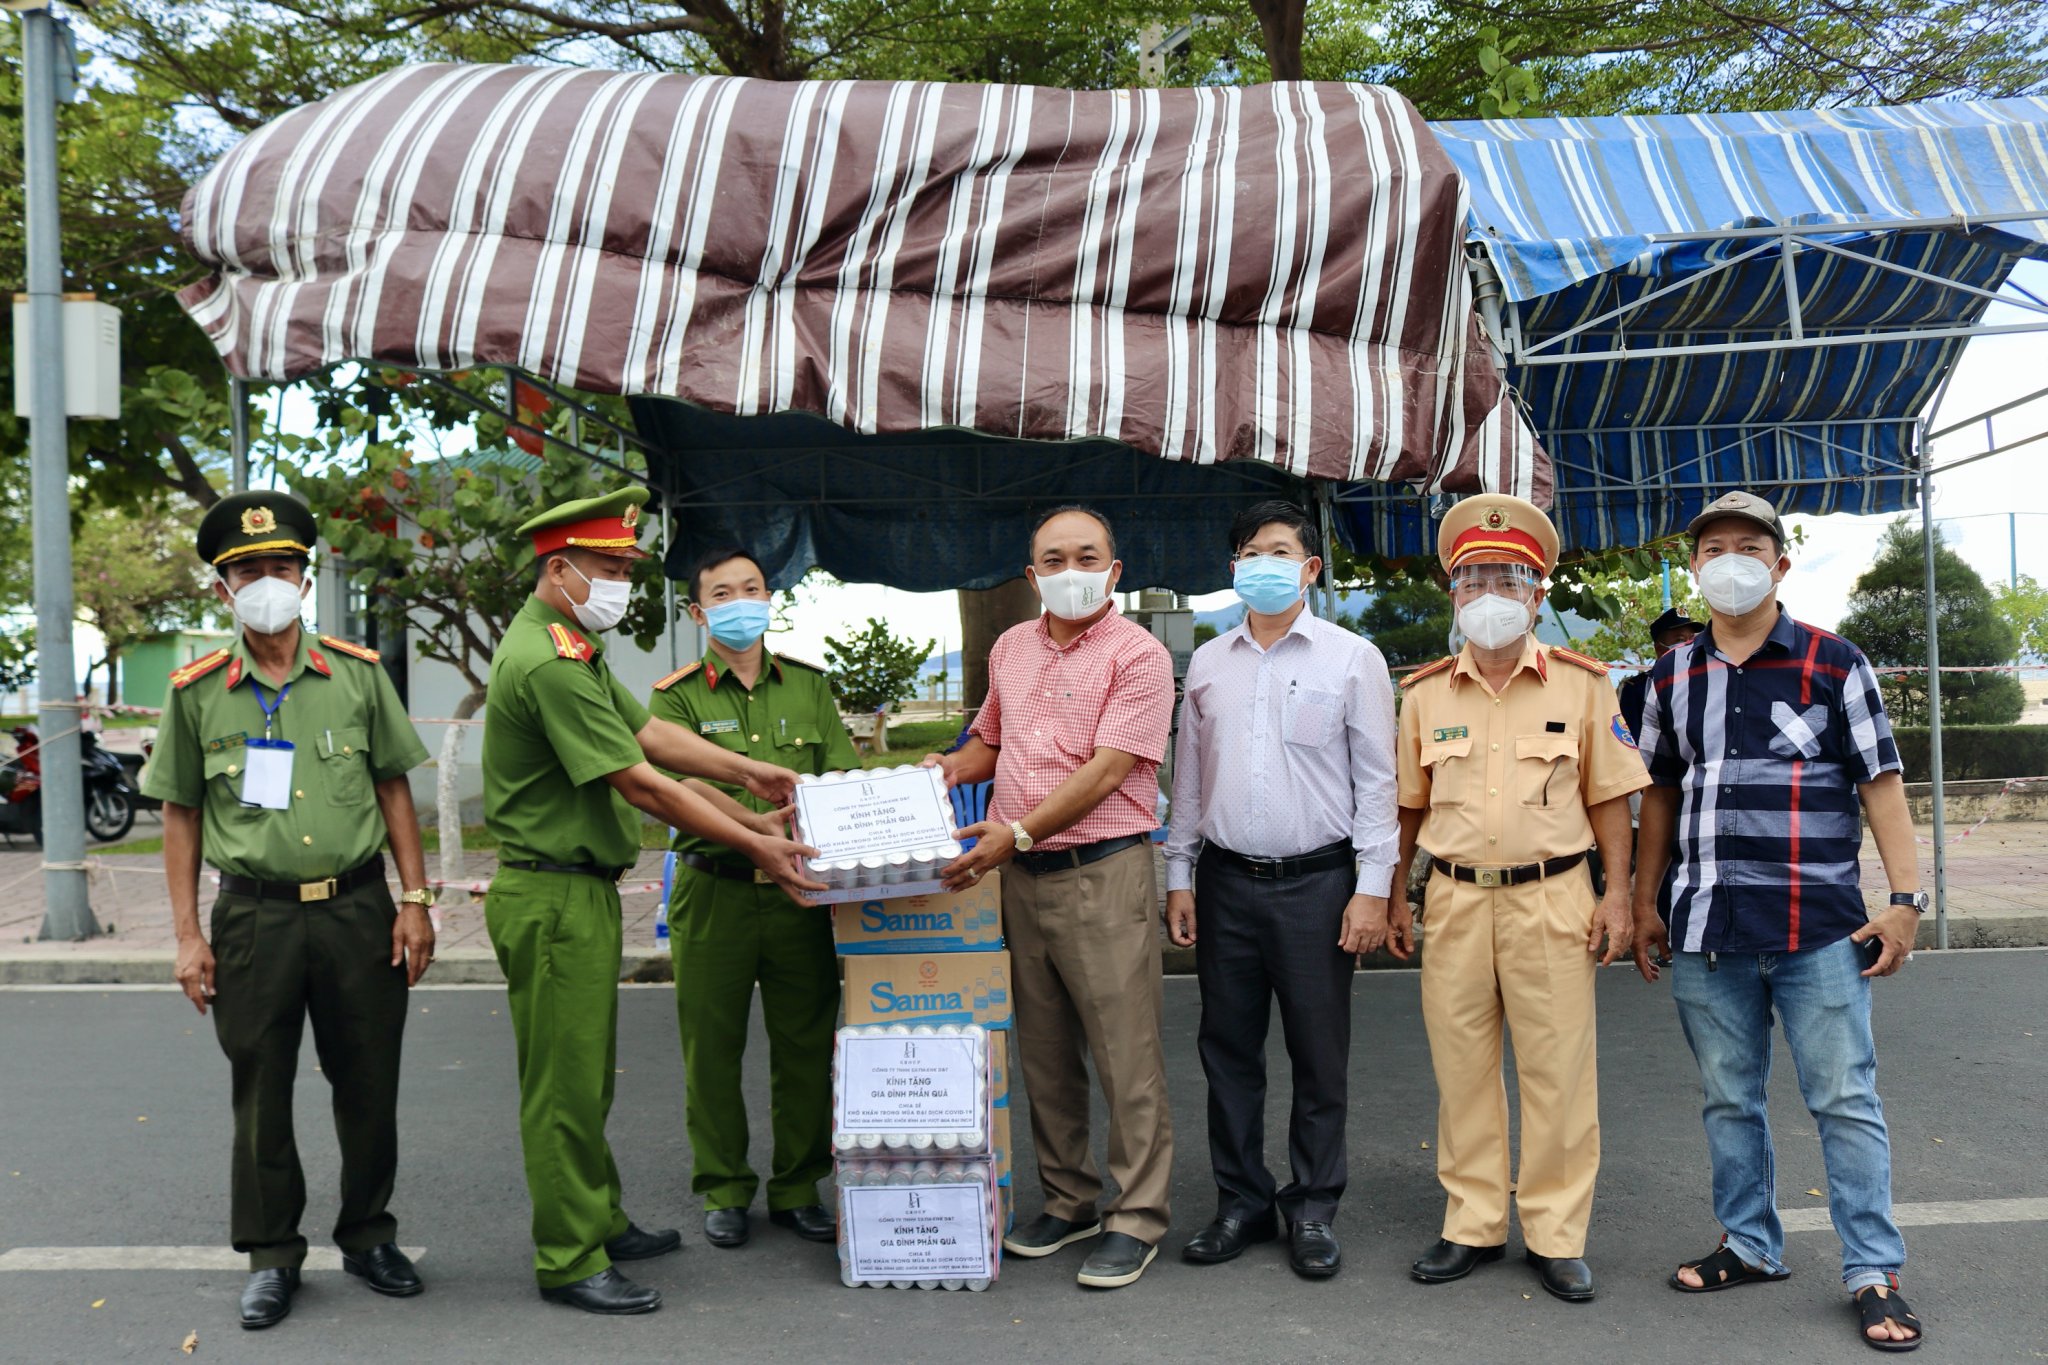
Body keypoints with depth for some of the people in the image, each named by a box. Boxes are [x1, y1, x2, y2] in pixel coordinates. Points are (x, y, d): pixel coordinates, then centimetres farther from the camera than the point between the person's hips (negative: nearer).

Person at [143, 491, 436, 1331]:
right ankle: (270, 1256, 25)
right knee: (260, 1095, 9)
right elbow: (181, 814, 5)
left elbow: (393, 788, 7)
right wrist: (188, 935, 1)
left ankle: (368, 1237, 28)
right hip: (255, 915, 0)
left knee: (369, 1086, 9)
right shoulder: (197, 691, 1)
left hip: (357, 907, 1)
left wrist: (414, 900, 1)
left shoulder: (357, 673, 2)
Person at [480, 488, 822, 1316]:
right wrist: (757, 845, -18)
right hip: (552, 897, -11)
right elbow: (641, 785, -23)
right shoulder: (547, 662, -22)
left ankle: (601, 1223, 32)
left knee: (586, 1077, 19)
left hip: (583, 890, 11)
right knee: (563, 1085, 0)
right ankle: (569, 1263, 11)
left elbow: (648, 731, 15)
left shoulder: (572, 647, 14)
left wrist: (746, 773, 9)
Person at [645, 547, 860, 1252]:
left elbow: (845, 779, 5)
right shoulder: (677, 696, 1)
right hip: (714, 894, -2)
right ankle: (724, 1191, 22)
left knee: (806, 1046, 8)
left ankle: (799, 1189, 23)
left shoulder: (809, 686, 11)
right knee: (713, 1049, 6)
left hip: (801, 892, 2)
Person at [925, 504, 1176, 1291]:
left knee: (1125, 1055, -2)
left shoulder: (1137, 655, -8)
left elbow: (1106, 770, -16)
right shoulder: (1011, 648, 14)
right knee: (1042, 1051, 13)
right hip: (1020, 873, 7)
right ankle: (1067, 1203, 27)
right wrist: (956, 767, 6)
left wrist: (1019, 831, -21)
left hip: (1104, 872, -7)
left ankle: (1137, 1219, 10)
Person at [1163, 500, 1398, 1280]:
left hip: (1317, 880, -3)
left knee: (1320, 1056, 4)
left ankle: (1313, 1209, 19)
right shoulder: (1208, 662, 10)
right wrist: (1179, 874, 10)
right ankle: (1241, 1202, 22)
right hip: (1228, 881, 4)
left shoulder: (1352, 659, 0)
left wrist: (1372, 887, -7)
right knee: (1228, 1049, 9)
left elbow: (1377, 779, -2)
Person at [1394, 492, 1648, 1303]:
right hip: (1455, 899, 2)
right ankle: (1473, 1225, 21)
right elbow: (1408, 806, 13)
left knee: (1557, 1072, 2)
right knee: (1462, 1069, 8)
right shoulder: (1425, 694, 8)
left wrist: (1617, 894, -2)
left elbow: (1608, 798, 5)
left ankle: (1556, 1234, 15)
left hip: (1552, 899, -2)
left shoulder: (1580, 685, 3)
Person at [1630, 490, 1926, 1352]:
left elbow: (1879, 784, -1)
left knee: (1845, 1100, 0)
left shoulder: (1834, 663, 0)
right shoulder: (1672, 677, 10)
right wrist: (1646, 902, 13)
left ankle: (1874, 1273, 11)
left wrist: (1906, 899, -8)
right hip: (1705, 926, 4)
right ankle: (1751, 1245, 27)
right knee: (1728, 1100, 12)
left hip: (1817, 925, -3)